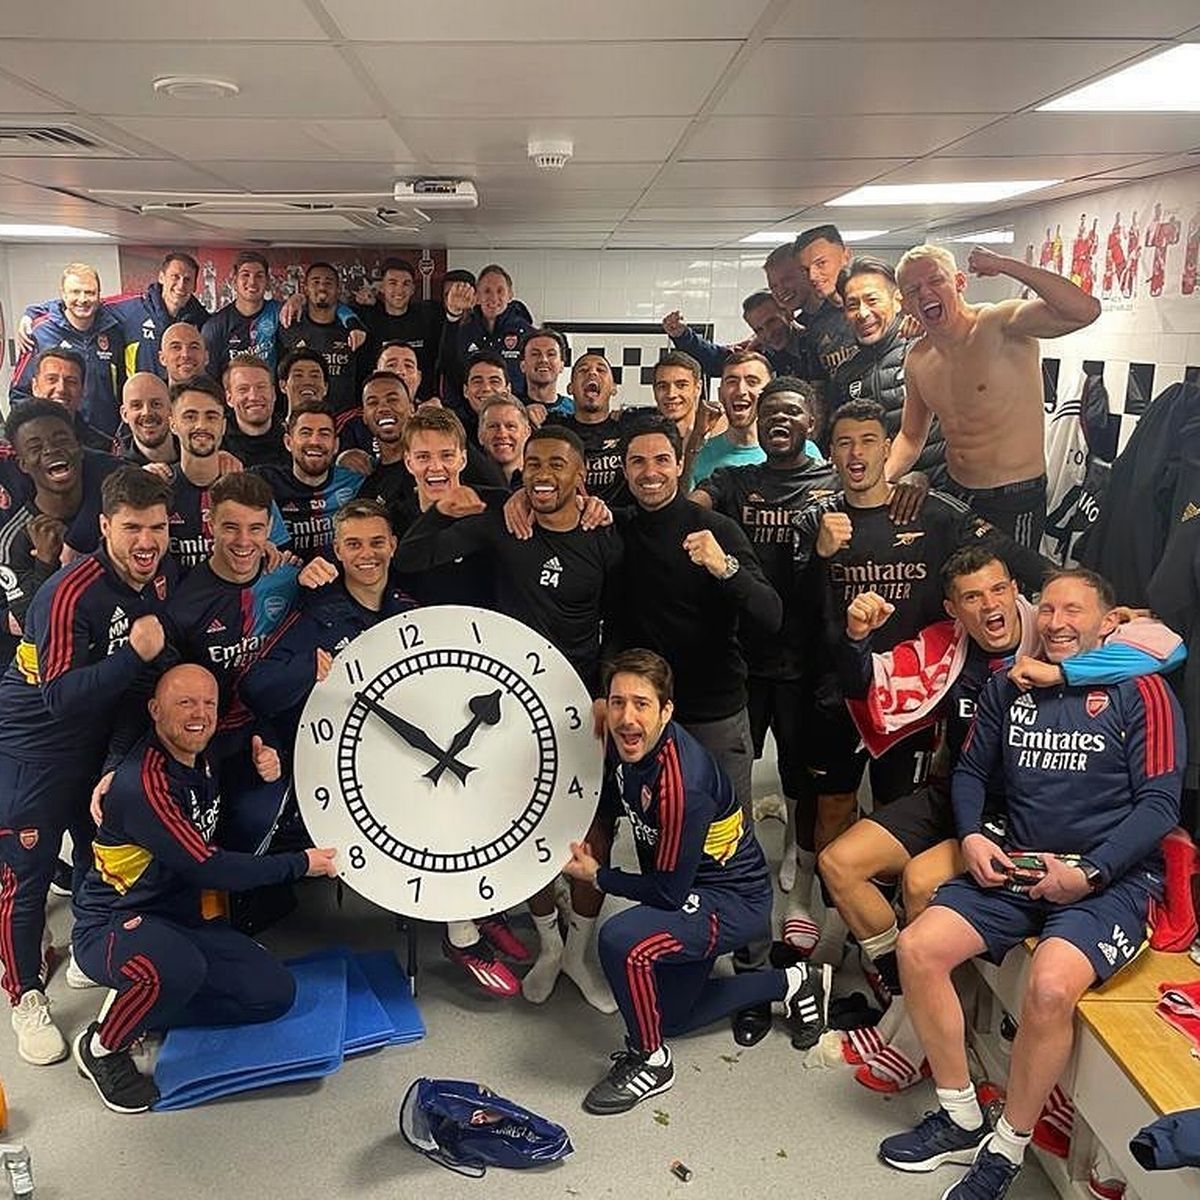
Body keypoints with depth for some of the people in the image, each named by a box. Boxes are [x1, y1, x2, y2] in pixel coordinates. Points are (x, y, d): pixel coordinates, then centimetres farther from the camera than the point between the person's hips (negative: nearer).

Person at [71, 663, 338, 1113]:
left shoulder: (199, 760, 3)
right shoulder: (146, 781, -24)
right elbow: (207, 868, -25)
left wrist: (262, 766, -5)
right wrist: (302, 864, -16)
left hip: (181, 919, 8)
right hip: (110, 926, -8)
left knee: (275, 993, -1)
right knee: (178, 969, -40)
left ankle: (142, 1009, 9)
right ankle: (101, 1047, -9)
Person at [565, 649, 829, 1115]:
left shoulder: (683, 785, -35)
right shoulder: (626, 743, -12)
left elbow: (669, 891, -26)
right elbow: (615, 803, 11)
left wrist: (598, 877, -14)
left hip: (734, 901, -9)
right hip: (690, 889, 9)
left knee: (621, 940, -33)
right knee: (671, 1017, 23)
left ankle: (650, 1061, -6)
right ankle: (791, 984, 36)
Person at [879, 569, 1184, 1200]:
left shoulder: (1139, 691, -2)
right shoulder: (1008, 687, 12)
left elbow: (1160, 802, -7)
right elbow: (970, 770, 18)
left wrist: (1088, 874, -15)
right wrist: (972, 837, -1)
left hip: (1111, 878, -5)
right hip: (1016, 867, 5)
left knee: (1049, 987, -31)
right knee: (917, 947, -15)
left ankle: (1006, 1149, -7)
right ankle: (960, 1120, 3)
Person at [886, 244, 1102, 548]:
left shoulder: (1000, 325, -18)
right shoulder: (917, 360, 2)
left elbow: (1085, 310, -35)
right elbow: (911, 436, 15)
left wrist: (1005, 265, -35)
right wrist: (881, 479, -4)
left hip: (1016, 500, -6)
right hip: (955, 494, 6)